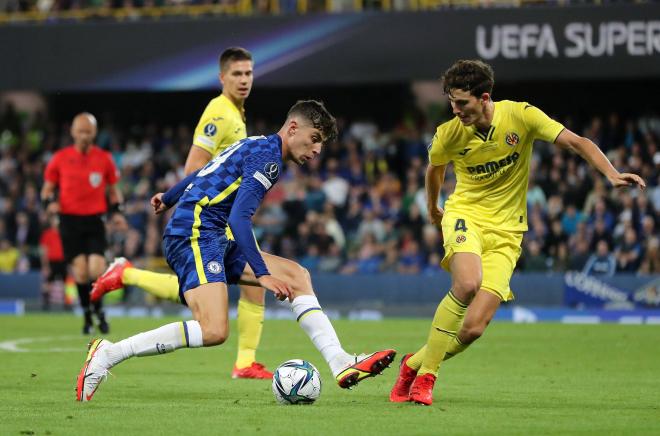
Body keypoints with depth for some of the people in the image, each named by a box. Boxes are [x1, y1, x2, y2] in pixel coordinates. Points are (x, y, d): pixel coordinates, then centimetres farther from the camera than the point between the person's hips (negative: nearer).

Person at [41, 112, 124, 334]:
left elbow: (113, 189, 15)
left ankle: (99, 311, 10)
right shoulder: (60, 158, 3)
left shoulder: (104, 158, 5)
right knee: (81, 272, -6)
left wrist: (117, 210, -2)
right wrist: (49, 202, -10)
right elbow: (47, 188, 11)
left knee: (96, 270, -13)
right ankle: (87, 315, 12)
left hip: (95, 220, 0)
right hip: (70, 220, 0)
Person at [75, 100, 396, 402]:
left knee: (298, 276, 7)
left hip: (218, 241, 11)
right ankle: (108, 354, -20)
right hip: (195, 233, -11)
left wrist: (168, 199, 51)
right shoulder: (268, 156, -11)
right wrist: (262, 274, -27)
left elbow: (202, 175, 34)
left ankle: (341, 365, 0)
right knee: (214, 331, -27)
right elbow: (238, 218, -22)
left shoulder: (256, 146, 20)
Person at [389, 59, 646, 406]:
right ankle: (424, 376, -23)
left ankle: (414, 363, 13)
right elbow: (435, 169, 17)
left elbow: (576, 142, -11)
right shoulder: (449, 134, -6)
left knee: (473, 328, -13)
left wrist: (612, 175, -26)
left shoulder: (520, 116, -10)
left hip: (505, 234, 1)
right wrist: (432, 207, 34)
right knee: (467, 283, -35)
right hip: (465, 217, -1)